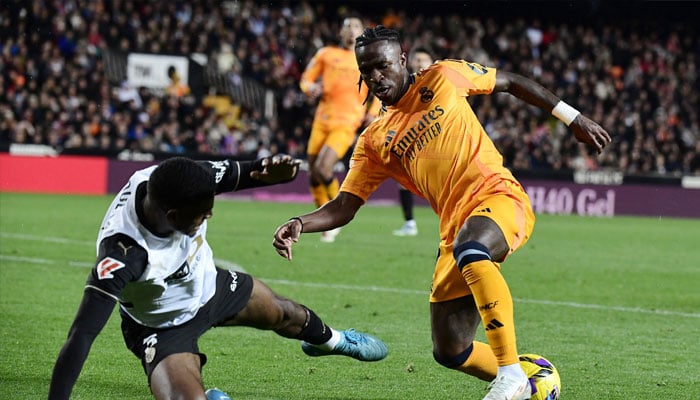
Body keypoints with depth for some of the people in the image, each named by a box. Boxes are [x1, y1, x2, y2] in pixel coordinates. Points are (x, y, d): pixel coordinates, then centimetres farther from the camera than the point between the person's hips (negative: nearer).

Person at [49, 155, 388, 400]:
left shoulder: (179, 181, -31)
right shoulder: (122, 253, -46)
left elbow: (236, 174, -12)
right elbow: (82, 334, -47)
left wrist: (270, 171, -36)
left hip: (207, 285, 6)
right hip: (165, 326, -6)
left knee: (282, 314, 27)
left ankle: (330, 340, 64)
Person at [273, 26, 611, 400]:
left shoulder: (442, 78, 7)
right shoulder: (374, 141, 15)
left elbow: (511, 82, 17)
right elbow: (344, 206, 11)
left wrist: (573, 118, 14)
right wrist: (300, 224, -8)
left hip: (499, 199, -5)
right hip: (456, 229, 5)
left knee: (469, 251, -40)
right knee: (449, 352, -3)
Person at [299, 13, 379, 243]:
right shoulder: (326, 54, 9)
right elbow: (306, 80, 13)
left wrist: (371, 113, 3)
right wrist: (311, 89, -11)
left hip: (346, 123, -3)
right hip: (323, 119, 3)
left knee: (322, 169, -19)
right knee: (314, 173, 4)